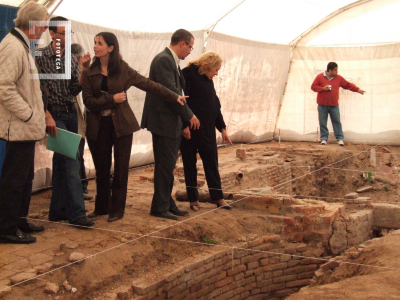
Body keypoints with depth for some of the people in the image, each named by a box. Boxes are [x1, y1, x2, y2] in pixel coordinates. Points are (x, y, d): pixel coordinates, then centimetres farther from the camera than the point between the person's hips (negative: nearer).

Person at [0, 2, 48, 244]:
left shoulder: (22, 45, 15)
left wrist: (36, 115, 15)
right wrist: (27, 115, -19)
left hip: (26, 127, 10)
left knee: (25, 177, 17)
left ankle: (20, 220, 29)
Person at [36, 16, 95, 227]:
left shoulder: (71, 58, 9)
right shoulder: (41, 57, -8)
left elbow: (75, 90, 5)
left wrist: (83, 70, -8)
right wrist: (48, 116, -17)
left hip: (70, 114, 6)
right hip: (54, 116, -6)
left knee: (61, 164, 11)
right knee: (71, 163, -13)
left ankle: (57, 211, 20)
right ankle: (77, 213, -10)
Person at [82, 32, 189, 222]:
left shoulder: (123, 70, 0)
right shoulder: (90, 72, 2)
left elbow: (149, 85, 3)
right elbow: (88, 101, -4)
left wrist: (174, 97, 3)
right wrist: (111, 99, -16)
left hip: (121, 124, -1)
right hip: (98, 126, 1)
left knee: (121, 168, 1)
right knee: (101, 168, 7)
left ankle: (117, 209, 12)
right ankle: (102, 207, 22)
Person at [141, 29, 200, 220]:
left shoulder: (171, 61, 16)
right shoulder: (163, 60, -16)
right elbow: (171, 92, -21)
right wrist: (189, 115, -12)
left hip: (172, 122, 10)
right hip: (163, 121, -10)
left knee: (168, 166, 15)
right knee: (165, 166, -3)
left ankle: (168, 204, 24)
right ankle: (160, 208, 6)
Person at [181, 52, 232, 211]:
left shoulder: (208, 80, 15)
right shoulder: (188, 74, -9)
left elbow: (215, 105, 18)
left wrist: (222, 128, 15)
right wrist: (185, 125, -21)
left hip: (207, 129, 7)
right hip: (190, 128, -7)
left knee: (211, 162, 6)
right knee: (190, 162, 3)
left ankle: (218, 197, 12)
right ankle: (193, 199, 11)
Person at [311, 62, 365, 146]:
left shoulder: (338, 78, 7)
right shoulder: (320, 77, -1)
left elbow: (348, 85, 14)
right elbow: (313, 86, -1)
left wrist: (357, 89, 10)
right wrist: (323, 88, -14)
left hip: (334, 105, 2)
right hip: (322, 105, -2)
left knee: (337, 122, 3)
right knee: (323, 122, 2)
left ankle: (340, 138, 9)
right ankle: (324, 138, 11)